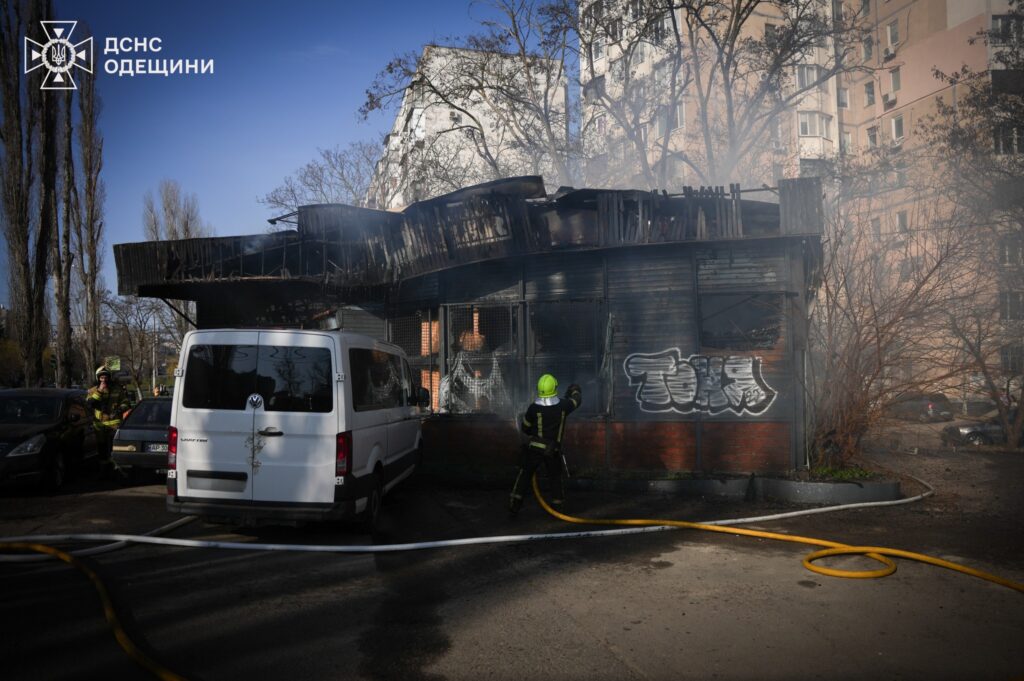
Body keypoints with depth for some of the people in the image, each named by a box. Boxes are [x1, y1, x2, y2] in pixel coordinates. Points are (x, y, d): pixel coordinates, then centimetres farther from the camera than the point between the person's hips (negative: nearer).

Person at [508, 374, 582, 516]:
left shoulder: (533, 408, -17)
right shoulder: (563, 406, -12)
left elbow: (525, 428, -2)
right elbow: (577, 400, 9)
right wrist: (575, 391, 32)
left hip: (533, 449, -1)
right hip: (553, 451, 1)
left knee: (524, 474, 13)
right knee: (556, 477, 18)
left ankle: (515, 503, 13)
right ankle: (557, 504, 24)